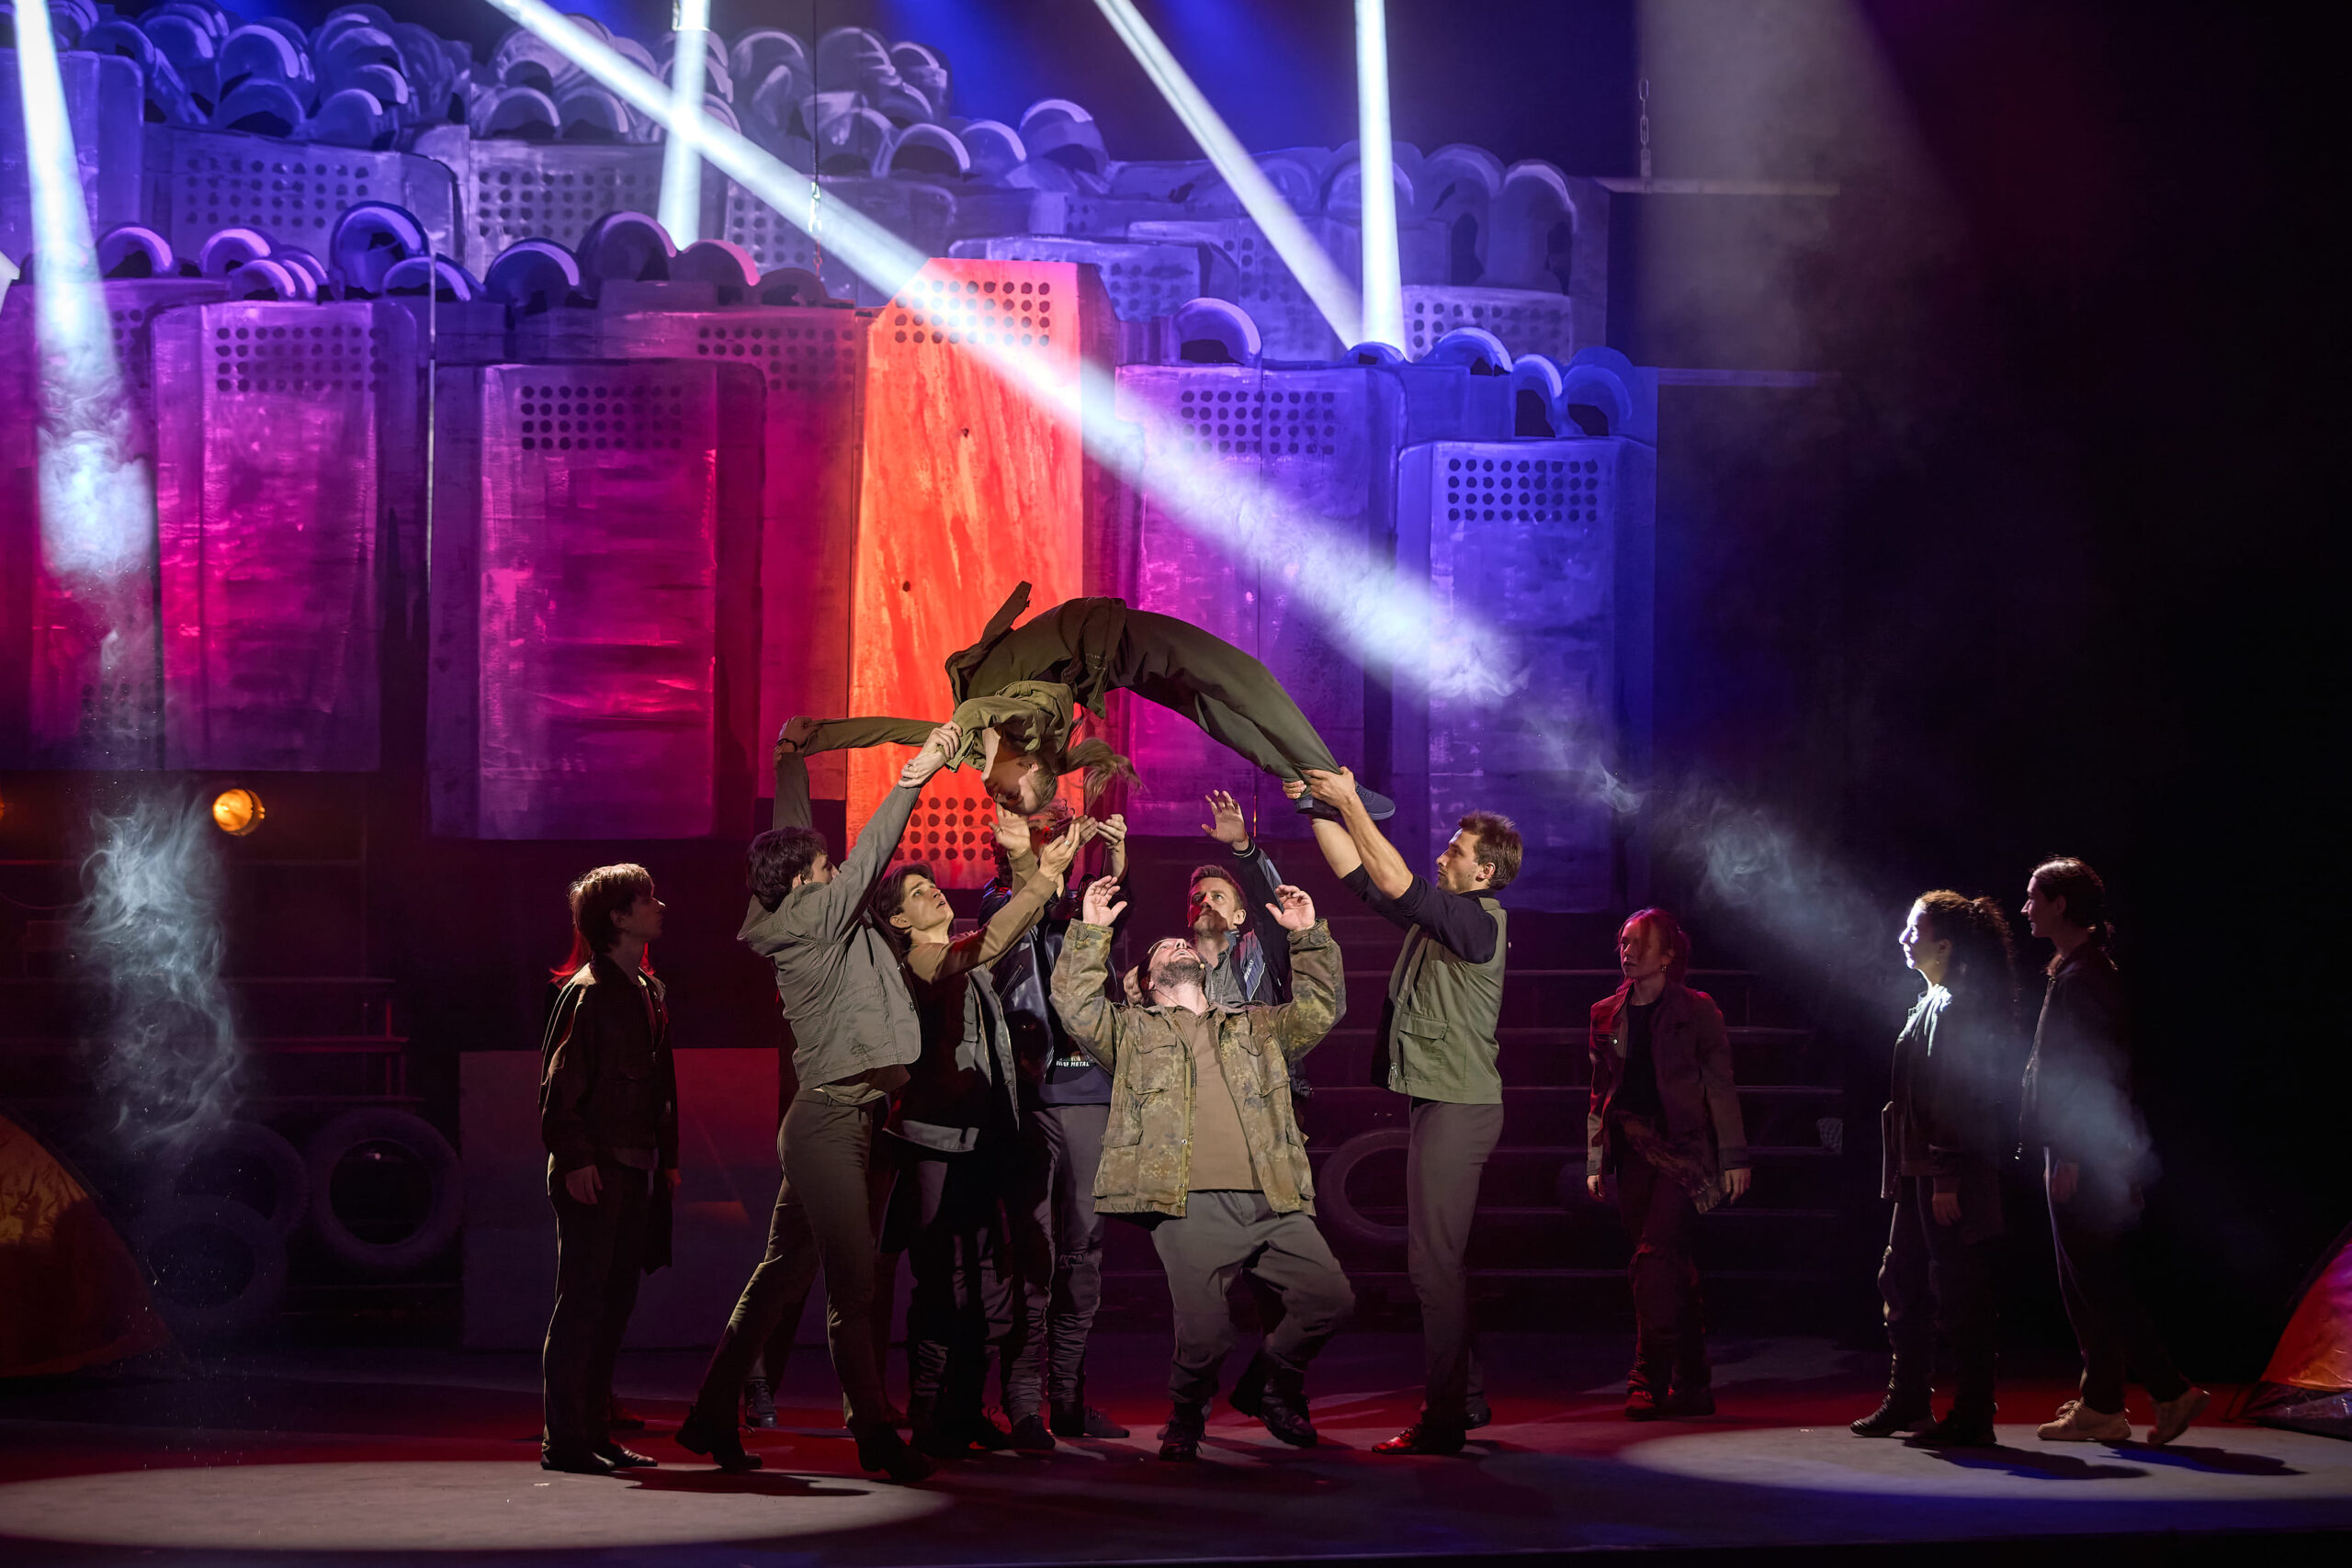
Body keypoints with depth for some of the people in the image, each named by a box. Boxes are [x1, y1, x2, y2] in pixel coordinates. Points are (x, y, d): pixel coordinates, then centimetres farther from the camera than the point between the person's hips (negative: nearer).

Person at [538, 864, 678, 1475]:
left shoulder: (650, 992, 16)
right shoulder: (587, 991, -10)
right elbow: (559, 1084, -13)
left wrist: (667, 1158, 16)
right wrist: (575, 1160, -18)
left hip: (635, 1172, 8)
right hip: (593, 1172, -8)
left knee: (615, 1303, 10)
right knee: (582, 1303, -6)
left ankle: (595, 1432, 16)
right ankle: (565, 1440, -3)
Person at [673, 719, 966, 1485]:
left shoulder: (804, 915, 14)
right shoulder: (809, 920, -9)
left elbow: (794, 835, 27)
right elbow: (867, 856, -19)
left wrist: (791, 755, 37)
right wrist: (914, 778, -21)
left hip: (845, 1119, 10)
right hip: (830, 1119, -10)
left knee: (784, 1271, 12)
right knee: (854, 1283, -9)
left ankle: (713, 1415, 15)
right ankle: (875, 1432, -9)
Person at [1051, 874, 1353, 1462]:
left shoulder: (1254, 1027, 29)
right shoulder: (1132, 1032, 21)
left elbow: (1322, 1007, 24)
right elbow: (1077, 1005, 7)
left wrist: (1308, 937, 16)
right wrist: (1090, 930, 5)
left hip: (1272, 1204, 4)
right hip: (1191, 1208, -4)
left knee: (1332, 1298, -5)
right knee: (1204, 1336, -13)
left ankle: (1273, 1386, 20)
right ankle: (1185, 1418, 17)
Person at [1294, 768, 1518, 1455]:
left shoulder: (1478, 921, -13)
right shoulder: (1440, 913, 13)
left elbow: (1394, 883, -23)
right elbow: (1357, 872, 17)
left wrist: (1351, 802, -18)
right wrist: (1318, 806, 10)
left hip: (1458, 1107, -10)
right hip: (1439, 1103, 10)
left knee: (1435, 1263, -11)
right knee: (1443, 1262, 15)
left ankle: (1441, 1420, -10)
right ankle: (1466, 1398, 23)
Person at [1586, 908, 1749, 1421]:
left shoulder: (1696, 1011, 1)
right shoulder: (1607, 1015, 14)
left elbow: (1720, 1087, -1)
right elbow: (1601, 1094, 18)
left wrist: (1733, 1158, -5)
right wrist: (1595, 1162, 13)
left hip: (1683, 1149, -5)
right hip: (1633, 1151, 5)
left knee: (1655, 1255, -18)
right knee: (1673, 1269, 8)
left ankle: (1649, 1379, -19)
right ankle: (1692, 1386, 12)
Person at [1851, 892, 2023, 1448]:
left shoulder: (1958, 1008, -15)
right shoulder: (1930, 1004, 16)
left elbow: (1959, 1099, -19)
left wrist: (1947, 1179, -21)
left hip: (1949, 1180, -11)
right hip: (1919, 1173, 11)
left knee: (1960, 1295, -4)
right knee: (1902, 1284, 16)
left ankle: (1972, 1417, 2)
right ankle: (1907, 1402, 26)